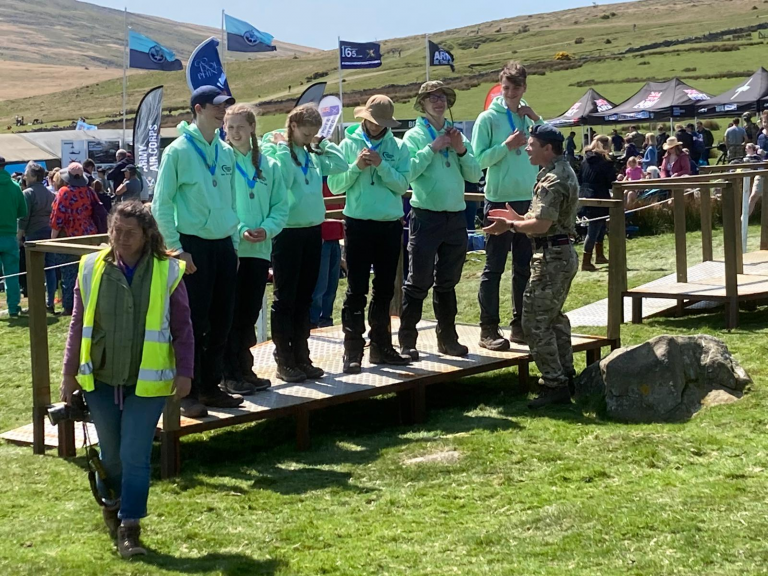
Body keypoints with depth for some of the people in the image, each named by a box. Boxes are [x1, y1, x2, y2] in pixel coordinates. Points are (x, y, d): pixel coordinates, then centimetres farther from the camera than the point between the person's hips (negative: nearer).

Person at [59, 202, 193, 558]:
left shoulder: (167, 272, -5)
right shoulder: (92, 269, -1)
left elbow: (182, 328, -1)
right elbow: (78, 325, 5)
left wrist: (184, 372, -5)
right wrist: (70, 373, 4)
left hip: (147, 382, -2)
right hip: (100, 379, 2)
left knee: (135, 456, -5)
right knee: (110, 452, 16)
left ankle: (130, 528, 5)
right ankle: (110, 506, 42)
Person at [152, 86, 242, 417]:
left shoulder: (226, 152, 11)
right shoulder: (178, 151, -7)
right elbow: (161, 205, -8)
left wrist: (235, 243, 13)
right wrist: (176, 249, -12)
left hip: (224, 245, 6)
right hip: (194, 244, -6)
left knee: (221, 321, 10)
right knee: (193, 322, -4)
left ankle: (210, 386, 20)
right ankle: (188, 392, 4)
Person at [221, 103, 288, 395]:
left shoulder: (268, 166, 9)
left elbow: (281, 206, 7)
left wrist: (267, 228, -10)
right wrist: (239, 230, -17)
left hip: (259, 250, 4)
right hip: (229, 248, -4)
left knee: (250, 314, 11)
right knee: (231, 314, -1)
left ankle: (245, 368, 22)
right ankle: (230, 374, 5)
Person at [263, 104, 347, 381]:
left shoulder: (313, 153, 11)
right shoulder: (274, 149, -7)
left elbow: (341, 165, 7)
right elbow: (281, 181, -21)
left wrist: (322, 143, 5)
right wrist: (284, 148, -15)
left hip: (313, 231, 6)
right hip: (287, 232, -6)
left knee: (304, 298, 12)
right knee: (285, 298, 0)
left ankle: (302, 357, 19)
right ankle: (284, 361, 5)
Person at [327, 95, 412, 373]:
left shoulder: (398, 147, 5)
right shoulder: (349, 144, 2)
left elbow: (402, 185, -5)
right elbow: (335, 185, -2)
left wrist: (381, 165, -16)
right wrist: (357, 167, -15)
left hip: (390, 224, 2)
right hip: (358, 223, -2)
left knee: (385, 288, 10)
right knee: (356, 289, -3)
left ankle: (381, 345, 20)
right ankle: (353, 350, -1)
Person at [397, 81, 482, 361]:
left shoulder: (457, 135, 12)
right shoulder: (415, 135, -2)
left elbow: (475, 175, 7)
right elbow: (408, 171, -17)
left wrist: (461, 150, -7)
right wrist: (433, 147, -15)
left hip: (455, 217, 5)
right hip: (426, 216, -5)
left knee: (448, 282, 13)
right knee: (418, 282, -3)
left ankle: (447, 337, 22)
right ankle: (407, 340, 2)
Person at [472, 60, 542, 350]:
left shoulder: (529, 117, 8)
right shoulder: (489, 118, -5)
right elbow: (479, 159, -9)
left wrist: (536, 119, -5)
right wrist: (506, 146, -19)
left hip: (528, 200, 5)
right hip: (499, 199, -5)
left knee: (524, 267, 11)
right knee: (494, 267, -1)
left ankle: (521, 324, 20)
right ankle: (488, 329, 2)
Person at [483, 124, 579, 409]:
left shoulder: (551, 180, -19)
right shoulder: (565, 172, 14)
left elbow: (541, 224, -26)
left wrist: (511, 225, -12)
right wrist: (519, 217, 17)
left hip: (551, 257, -11)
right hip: (564, 254, 11)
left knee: (535, 321, -7)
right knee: (553, 317, 20)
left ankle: (554, 385, -4)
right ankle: (566, 375, 26)